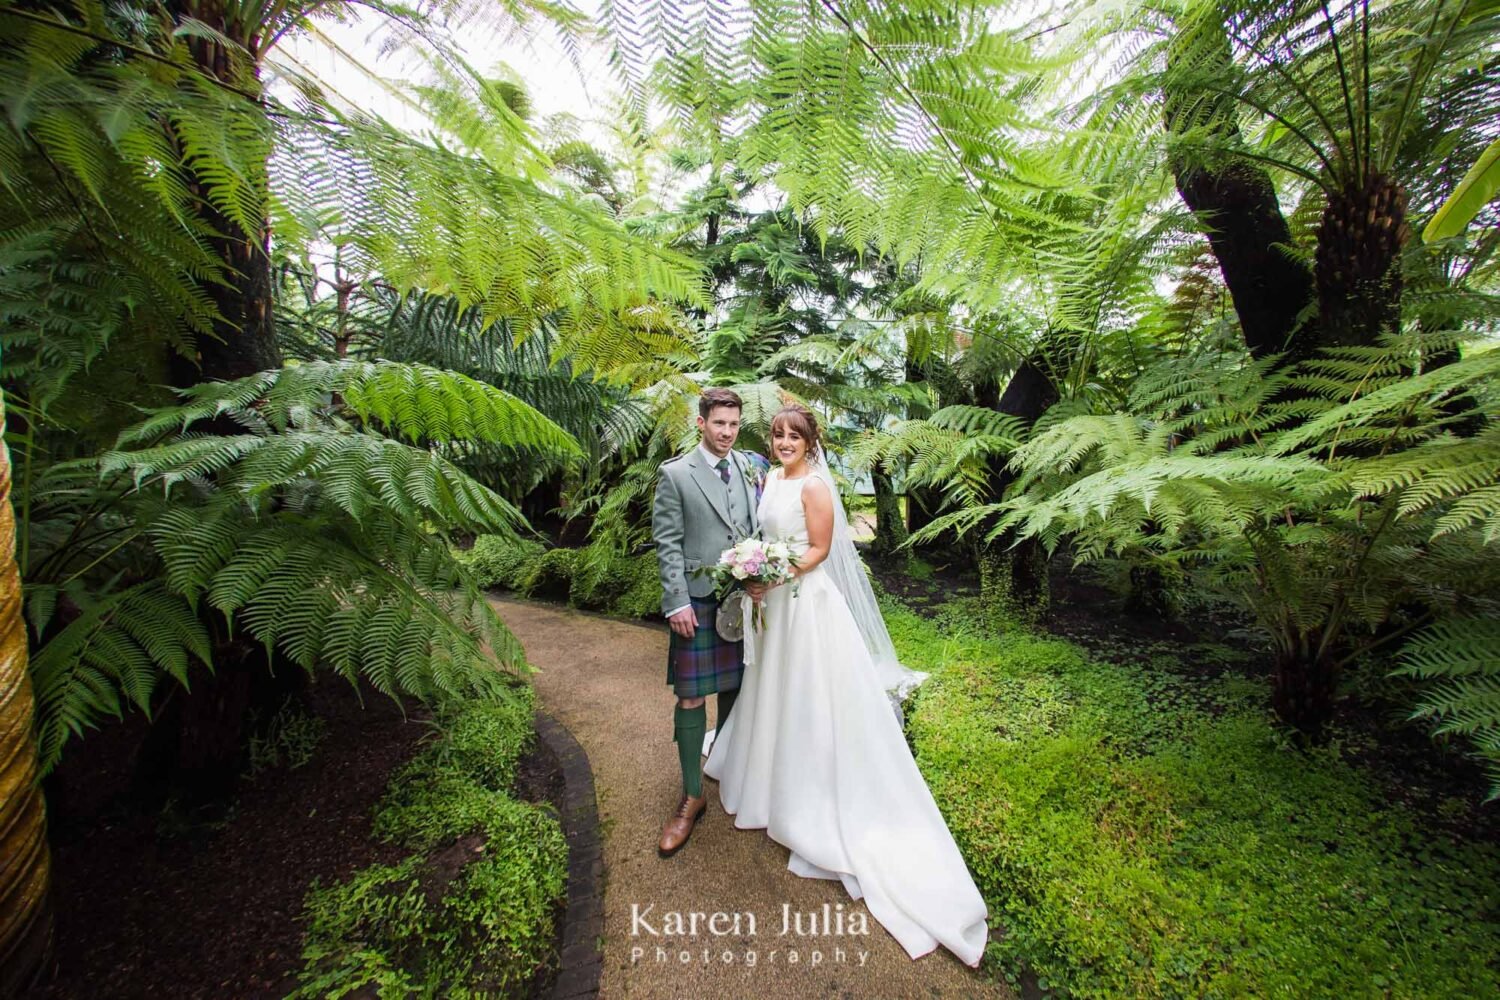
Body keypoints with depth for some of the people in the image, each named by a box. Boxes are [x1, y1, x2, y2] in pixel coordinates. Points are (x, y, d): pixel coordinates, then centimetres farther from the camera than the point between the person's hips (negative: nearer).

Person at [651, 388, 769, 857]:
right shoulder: (674, 474, -5)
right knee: (691, 697, 2)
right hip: (698, 600, -3)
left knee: (736, 687, 16)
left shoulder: (753, 467, 6)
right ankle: (692, 796, 18)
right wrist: (677, 602, -12)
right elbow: (667, 542, -6)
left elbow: (762, 527, 10)